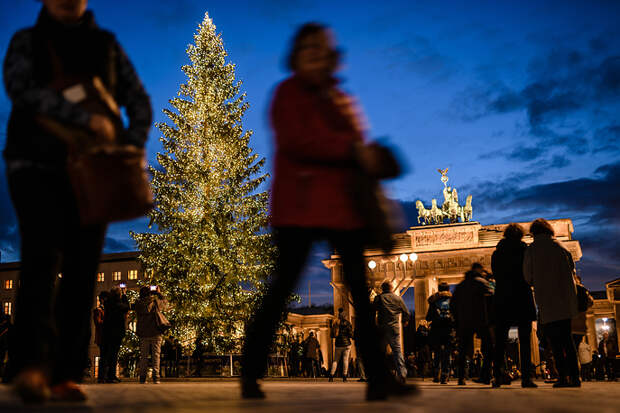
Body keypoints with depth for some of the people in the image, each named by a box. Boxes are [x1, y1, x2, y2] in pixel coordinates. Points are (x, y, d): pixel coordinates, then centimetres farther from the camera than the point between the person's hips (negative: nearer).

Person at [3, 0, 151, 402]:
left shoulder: (106, 45, 16)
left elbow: (140, 103, 10)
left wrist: (129, 151, -8)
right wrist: (85, 117, -22)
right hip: (37, 169, -2)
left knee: (82, 272, -4)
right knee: (43, 260, -18)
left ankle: (66, 375, -1)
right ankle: (32, 365, -24)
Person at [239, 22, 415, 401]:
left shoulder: (341, 98, 21)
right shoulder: (289, 93, 1)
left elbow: (356, 145, 23)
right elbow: (296, 140, -15)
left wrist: (369, 158, 0)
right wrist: (352, 149, -19)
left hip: (344, 207, 7)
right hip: (300, 208, -6)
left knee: (360, 290, 3)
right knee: (282, 288, -3)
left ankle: (378, 378, 7)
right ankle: (251, 374, 10)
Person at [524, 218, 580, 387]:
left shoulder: (531, 250, -2)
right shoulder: (561, 248, 9)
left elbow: (527, 277, -1)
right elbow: (572, 271, 11)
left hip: (547, 301, -4)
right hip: (566, 300, 4)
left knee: (555, 342, 0)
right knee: (567, 339, 12)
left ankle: (563, 377, -6)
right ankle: (574, 376, 8)